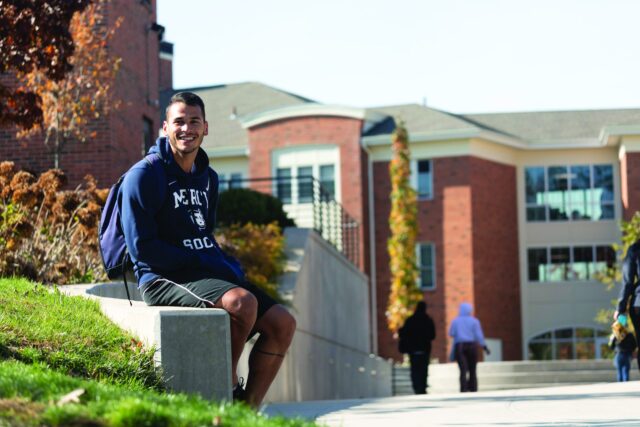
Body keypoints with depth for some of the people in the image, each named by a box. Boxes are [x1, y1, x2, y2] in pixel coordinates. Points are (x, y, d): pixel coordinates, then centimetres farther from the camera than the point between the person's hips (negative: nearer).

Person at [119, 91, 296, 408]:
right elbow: (142, 248, -14)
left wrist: (230, 265, 3)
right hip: (164, 280, -8)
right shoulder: (144, 176, -8)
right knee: (242, 302, -33)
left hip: (207, 274, 8)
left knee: (283, 323, -6)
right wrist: (206, 263, -16)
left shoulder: (208, 178, 16)